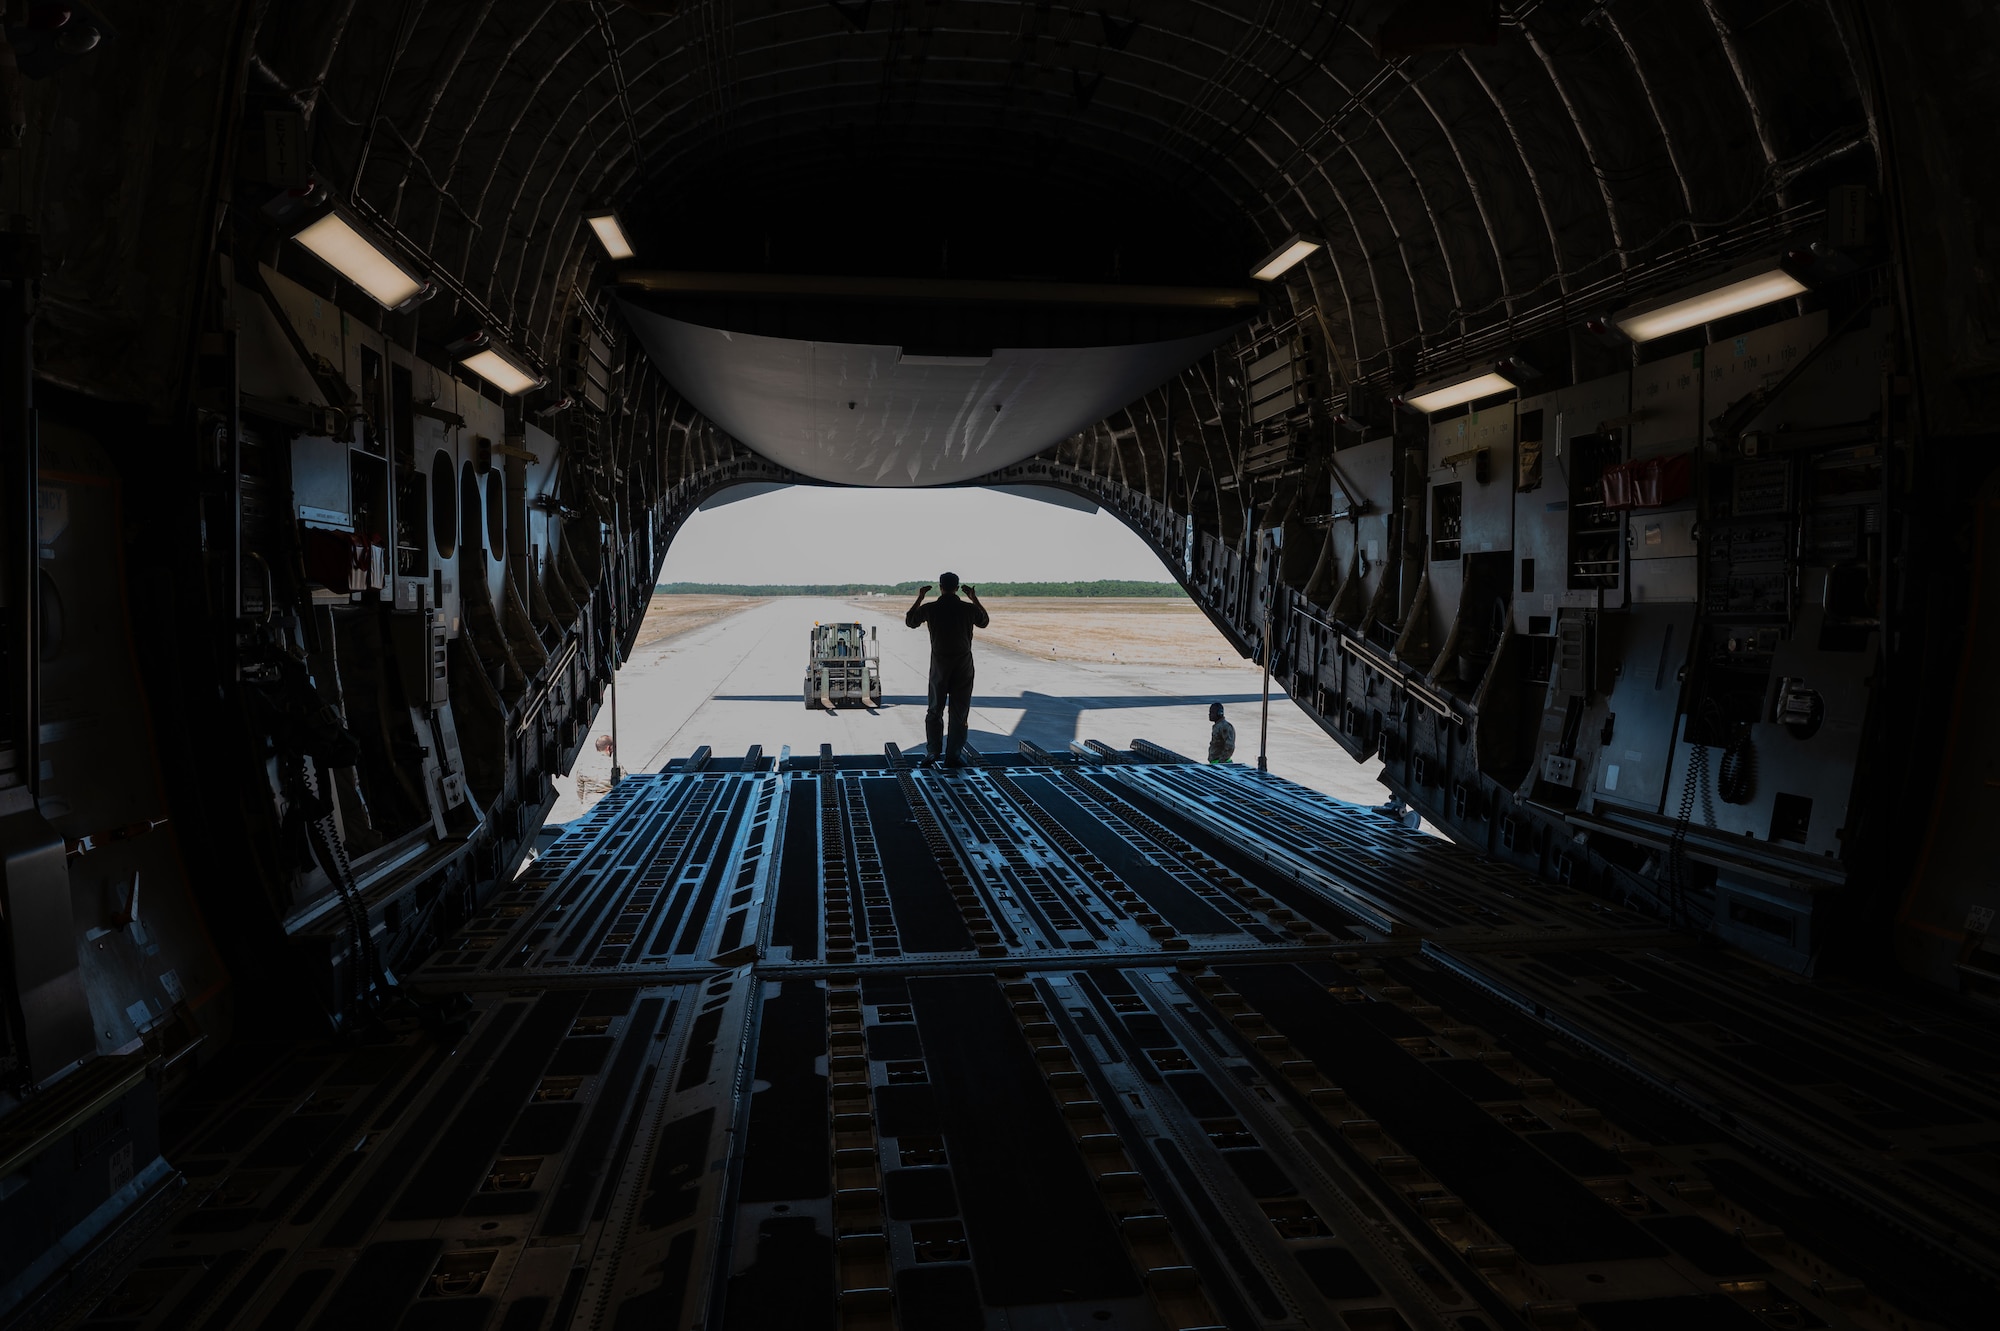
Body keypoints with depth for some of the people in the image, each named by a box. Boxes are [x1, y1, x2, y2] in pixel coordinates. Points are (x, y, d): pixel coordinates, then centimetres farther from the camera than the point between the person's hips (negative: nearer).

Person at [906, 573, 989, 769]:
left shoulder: (930, 609, -6)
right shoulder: (968, 608, -5)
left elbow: (910, 621, 13)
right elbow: (984, 622, 16)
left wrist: (919, 598, 18)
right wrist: (975, 599, 21)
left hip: (940, 666, 0)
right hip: (963, 666, 0)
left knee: (935, 711, 13)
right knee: (959, 713, 5)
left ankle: (933, 753, 13)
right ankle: (952, 757, 4)